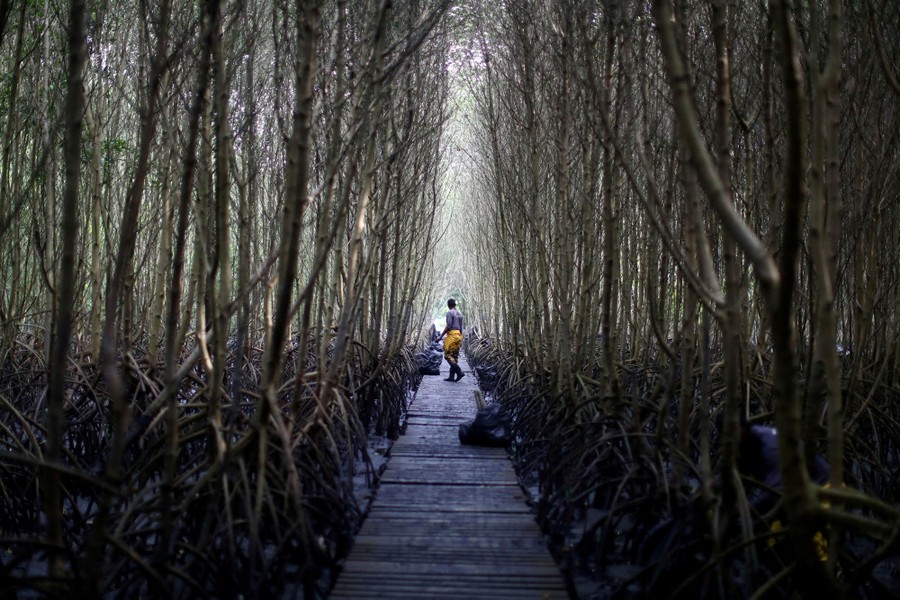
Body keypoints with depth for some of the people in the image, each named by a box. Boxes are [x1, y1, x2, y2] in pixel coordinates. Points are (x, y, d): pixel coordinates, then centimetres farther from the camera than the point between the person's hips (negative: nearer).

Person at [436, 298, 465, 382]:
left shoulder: (449, 313, -8)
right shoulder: (459, 314, 16)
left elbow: (448, 326, -16)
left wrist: (441, 336, -13)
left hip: (451, 335, -8)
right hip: (458, 335, 8)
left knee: (448, 355, -6)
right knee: (454, 356, 7)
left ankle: (459, 372, -17)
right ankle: (452, 376, 5)